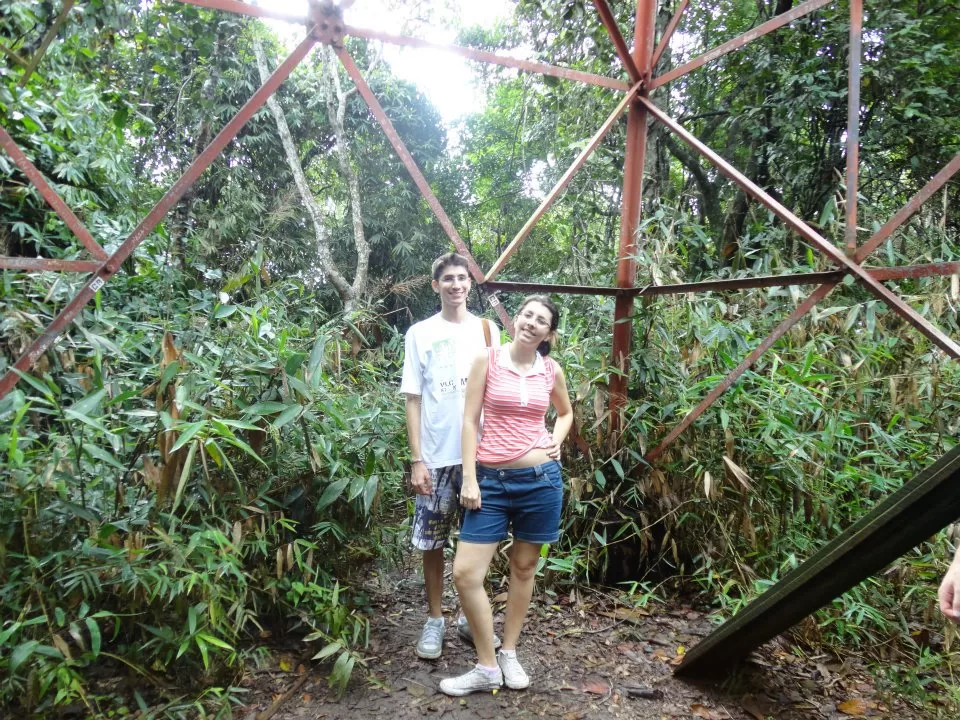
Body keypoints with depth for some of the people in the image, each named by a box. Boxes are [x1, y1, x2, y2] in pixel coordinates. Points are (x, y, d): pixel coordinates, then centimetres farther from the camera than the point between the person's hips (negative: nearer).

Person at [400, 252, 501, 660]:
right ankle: (435, 620, 26)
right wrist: (417, 460, -7)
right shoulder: (421, 333, 0)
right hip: (436, 456, -2)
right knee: (432, 542, 7)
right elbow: (413, 399, -2)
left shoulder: (487, 330, 6)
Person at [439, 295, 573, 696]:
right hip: (492, 480, -1)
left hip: (541, 478, 2)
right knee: (465, 573, -5)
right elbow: (470, 421, -4)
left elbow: (566, 412, 24)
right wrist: (469, 479, -8)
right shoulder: (488, 359, -3)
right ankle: (487, 668, 13)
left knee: (524, 568, 13)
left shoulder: (552, 370, 4)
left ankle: (509, 655, 32)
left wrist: (558, 440, 4)